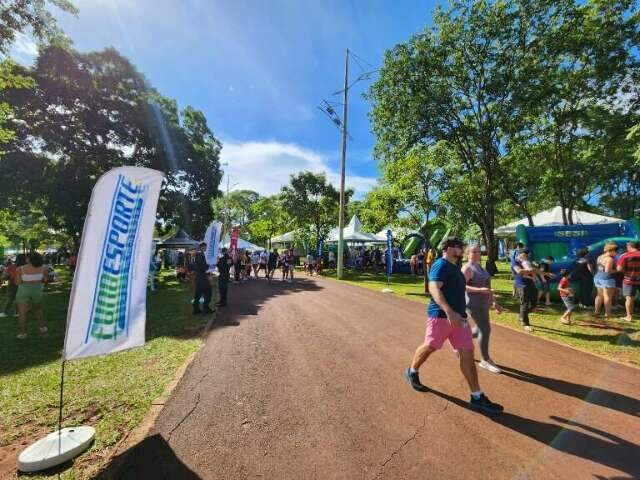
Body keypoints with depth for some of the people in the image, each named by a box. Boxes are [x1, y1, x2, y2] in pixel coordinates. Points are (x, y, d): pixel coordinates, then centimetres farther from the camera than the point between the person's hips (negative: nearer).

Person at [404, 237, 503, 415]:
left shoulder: (455, 267, 16)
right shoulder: (441, 265, -15)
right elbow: (434, 288, -29)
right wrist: (449, 311, -39)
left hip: (458, 316, 8)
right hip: (441, 316, -8)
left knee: (467, 352, 5)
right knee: (430, 347, 8)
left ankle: (477, 397, 14)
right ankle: (412, 372, 32)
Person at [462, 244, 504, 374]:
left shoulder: (479, 267, 15)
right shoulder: (467, 268, -13)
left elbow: (487, 287, 18)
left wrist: (495, 302, 14)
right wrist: (480, 290, -31)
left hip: (482, 304, 9)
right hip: (474, 304, -9)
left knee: (481, 330, 17)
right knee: (485, 329, -10)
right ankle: (485, 361, 3)